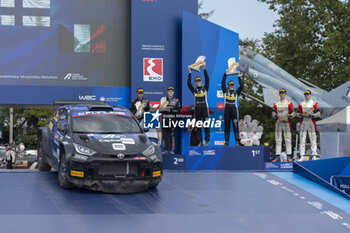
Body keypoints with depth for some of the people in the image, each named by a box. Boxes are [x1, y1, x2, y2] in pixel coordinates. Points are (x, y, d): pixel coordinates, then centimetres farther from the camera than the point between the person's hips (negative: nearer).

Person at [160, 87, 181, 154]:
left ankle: (172, 149, -3)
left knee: (172, 135, -5)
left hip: (172, 119, -2)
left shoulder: (176, 101, 8)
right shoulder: (163, 99, 15)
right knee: (165, 135, 3)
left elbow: (178, 110, -1)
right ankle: (165, 149, 9)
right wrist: (166, 110, -9)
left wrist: (171, 110, -13)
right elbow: (161, 109, 11)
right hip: (165, 119, 2)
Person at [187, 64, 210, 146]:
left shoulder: (205, 88, 9)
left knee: (206, 125, -6)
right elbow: (189, 83, 2)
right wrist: (190, 73, 2)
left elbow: (207, 79, -1)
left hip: (204, 108, -2)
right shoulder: (194, 90, 13)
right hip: (197, 109, 2)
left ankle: (207, 141, -6)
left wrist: (204, 69, -5)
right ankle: (200, 141, 8)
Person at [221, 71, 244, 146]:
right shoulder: (225, 92, 11)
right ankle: (226, 141, 7)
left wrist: (239, 77, 2)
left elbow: (241, 85, 1)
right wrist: (225, 75, 3)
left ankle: (237, 141, -2)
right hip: (227, 109, 1)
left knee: (235, 126, -3)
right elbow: (223, 83, 3)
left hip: (234, 109, -1)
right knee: (227, 126, 4)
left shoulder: (236, 92, 10)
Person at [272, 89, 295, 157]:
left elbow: (293, 113, 3)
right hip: (278, 123, 3)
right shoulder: (276, 103, 14)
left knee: (288, 139, -6)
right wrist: (278, 117, -7)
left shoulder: (289, 103, 7)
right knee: (278, 139, 1)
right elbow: (273, 113, 11)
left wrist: (287, 117, -12)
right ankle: (278, 155, 3)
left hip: (286, 123, -3)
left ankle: (289, 155, -6)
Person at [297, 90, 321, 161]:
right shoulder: (301, 103, 14)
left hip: (311, 122, -3)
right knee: (302, 139, -1)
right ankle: (302, 156, 1)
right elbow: (298, 113, 17)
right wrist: (302, 115, -5)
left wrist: (310, 115, -13)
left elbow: (318, 113, -2)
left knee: (313, 138, -6)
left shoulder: (314, 103, 5)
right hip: (303, 122, 3)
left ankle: (314, 155, -4)